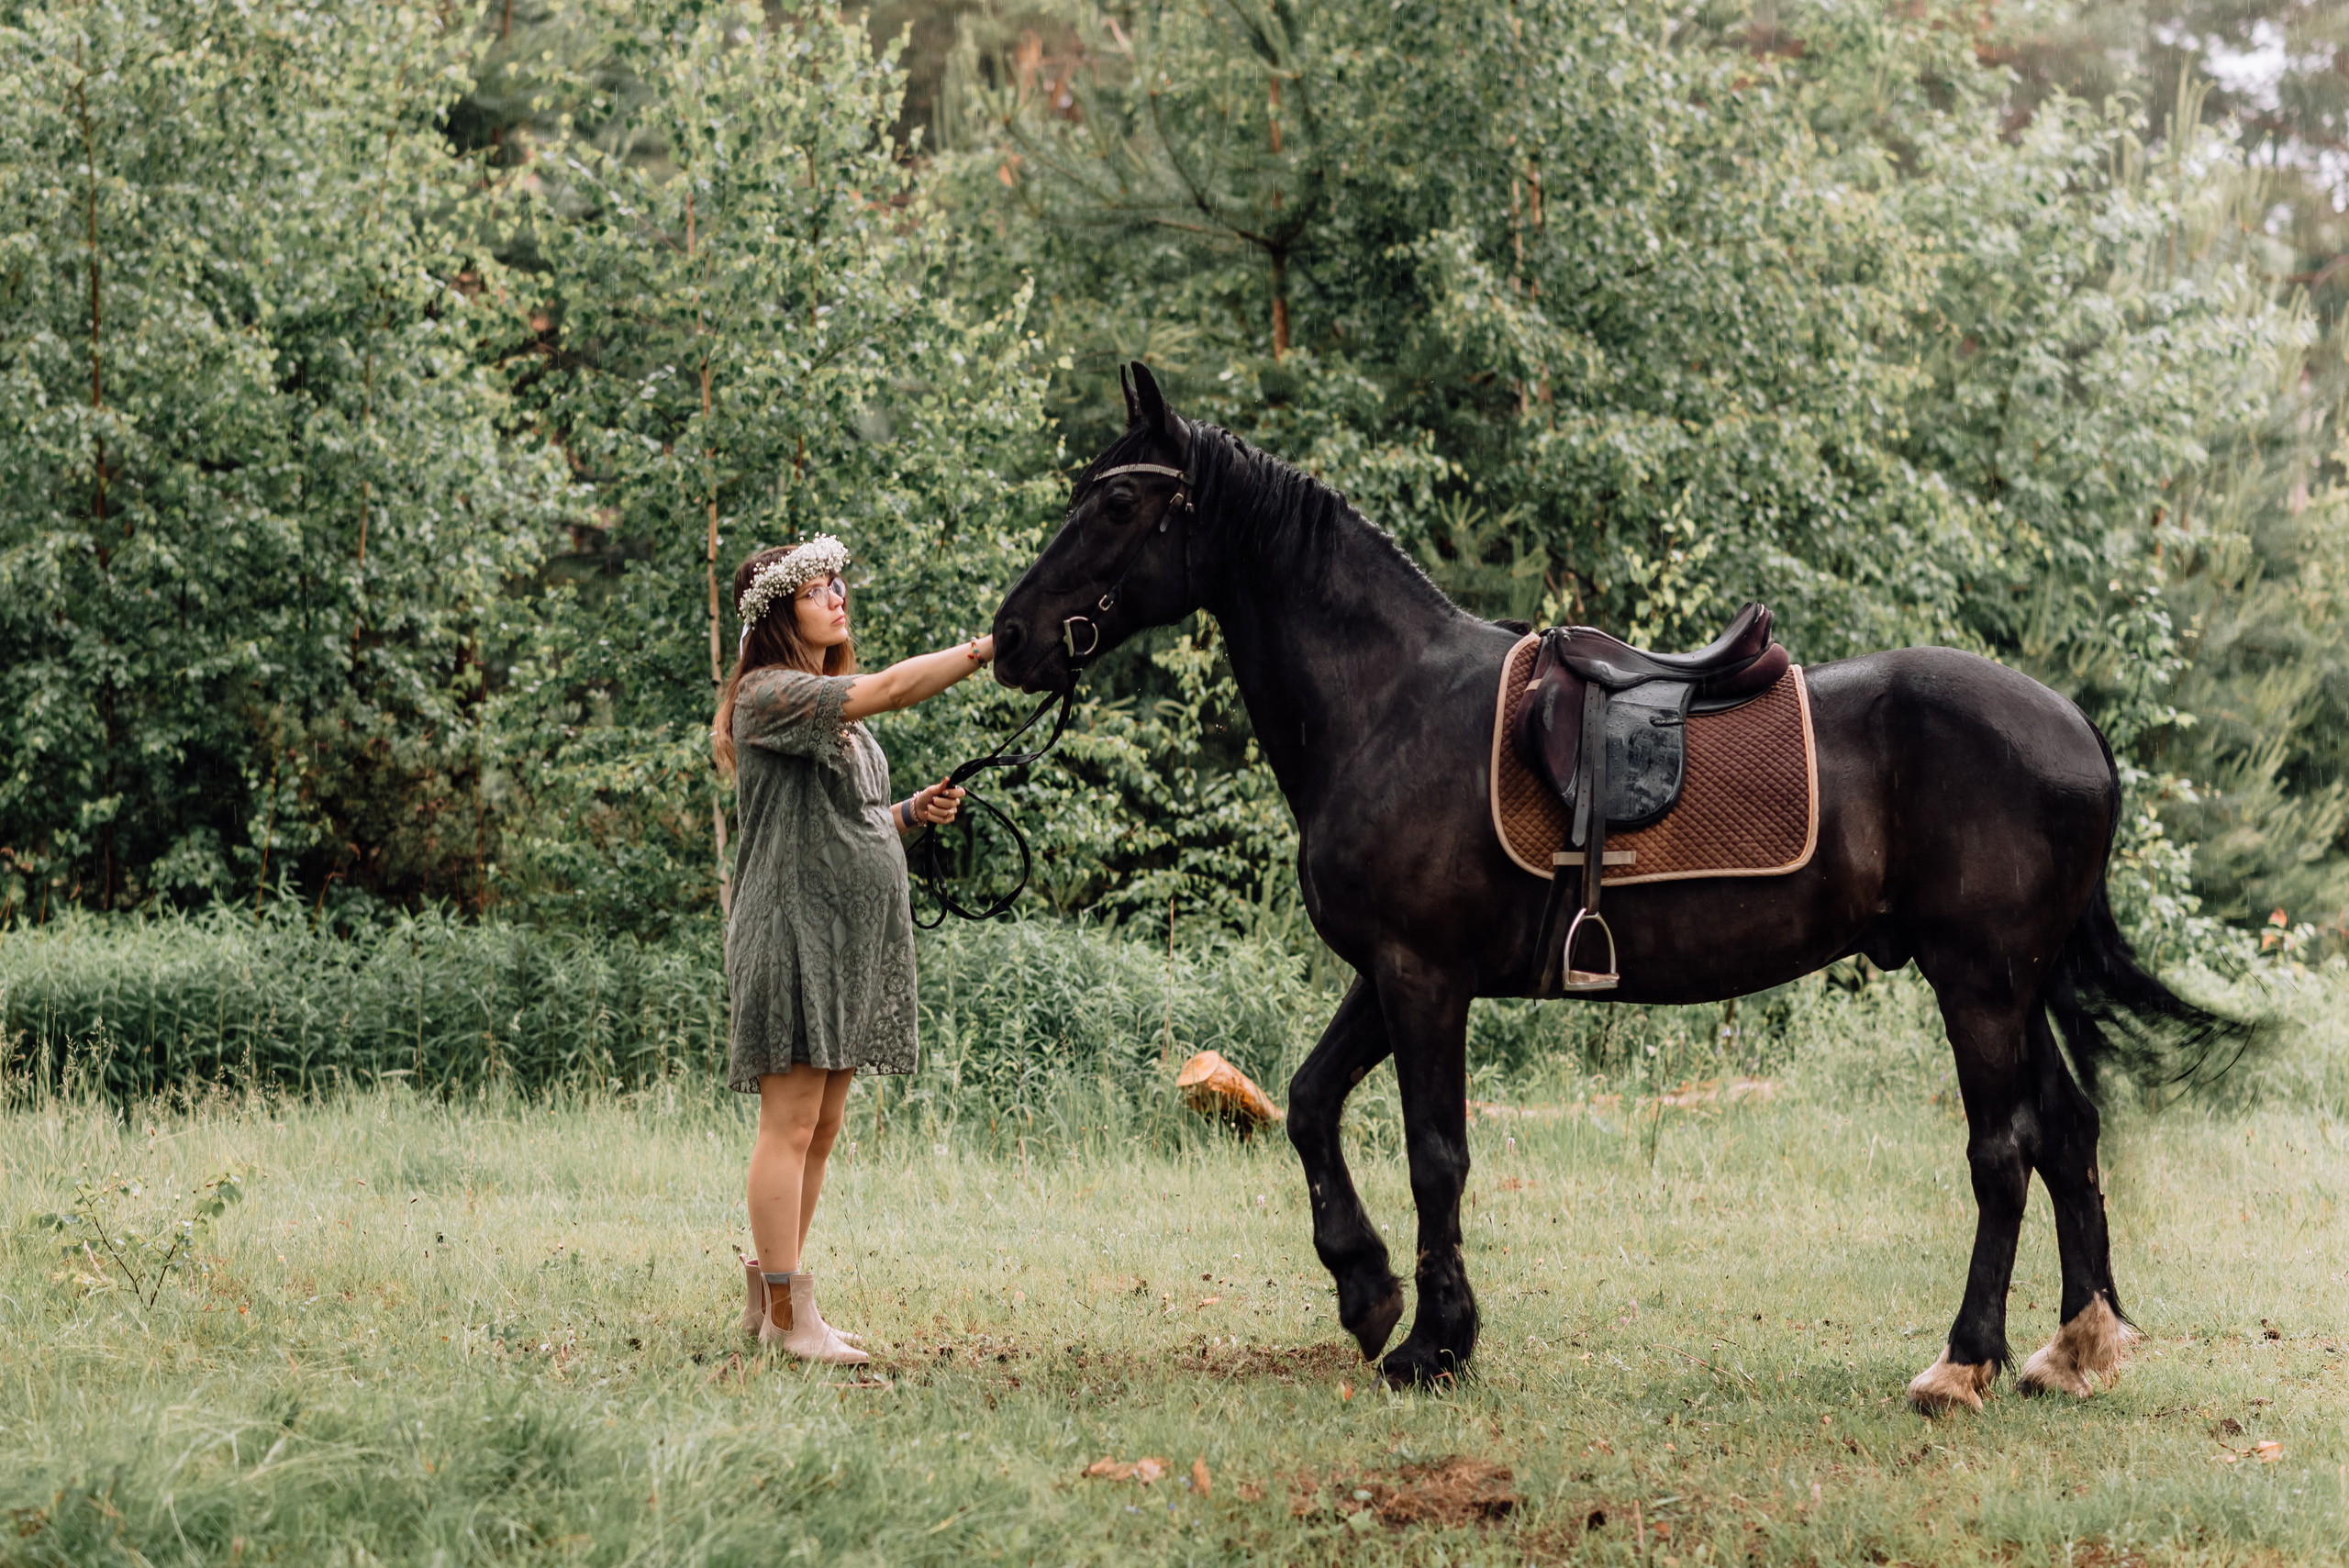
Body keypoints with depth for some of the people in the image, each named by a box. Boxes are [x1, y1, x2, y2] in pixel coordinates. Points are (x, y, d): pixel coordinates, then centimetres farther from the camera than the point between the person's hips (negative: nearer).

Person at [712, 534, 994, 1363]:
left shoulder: (838, 713, 20)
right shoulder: (770, 696, -10)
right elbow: (891, 689, -23)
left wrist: (913, 813, 5)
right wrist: (995, 645, -25)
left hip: (853, 938, 9)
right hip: (792, 930, -9)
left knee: (820, 1130, 9)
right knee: (791, 1124, -9)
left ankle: (766, 1298, 14)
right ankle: (788, 1313, -9)